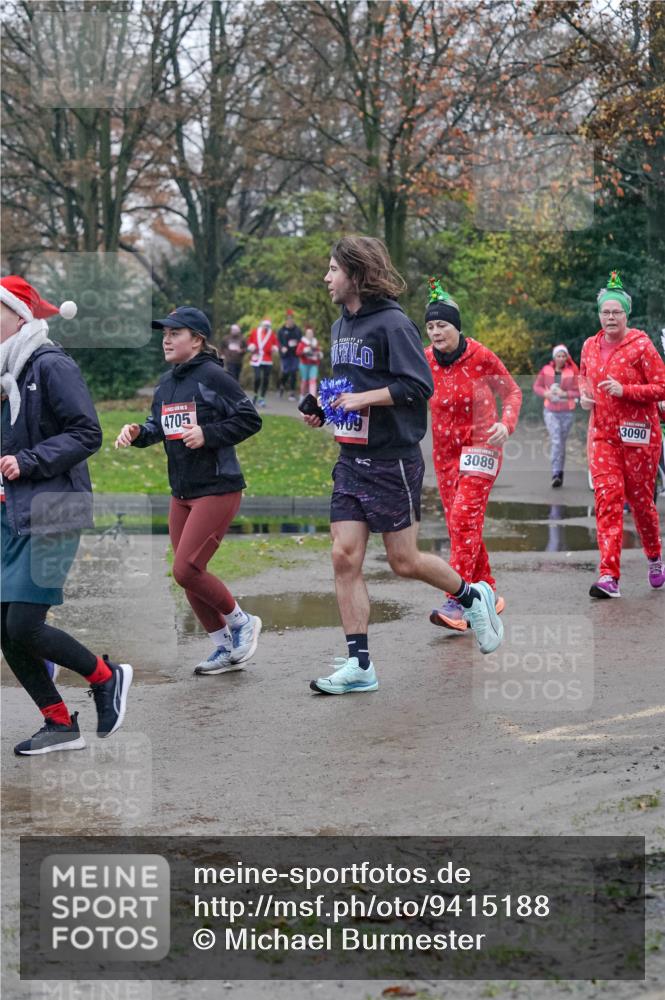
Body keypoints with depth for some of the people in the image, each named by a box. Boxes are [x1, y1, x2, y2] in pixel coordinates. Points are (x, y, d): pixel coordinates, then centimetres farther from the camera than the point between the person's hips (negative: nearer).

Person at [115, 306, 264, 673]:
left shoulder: (212, 376, -13)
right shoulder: (166, 383, 10)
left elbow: (249, 420, -13)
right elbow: (158, 426, 18)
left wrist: (207, 435, -20)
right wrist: (136, 432, -2)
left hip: (217, 489, -9)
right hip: (181, 493, 9)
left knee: (186, 570, -13)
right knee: (188, 576, 10)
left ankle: (241, 622, 10)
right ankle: (225, 648, 24)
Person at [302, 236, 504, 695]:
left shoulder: (393, 324, -14)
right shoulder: (341, 326, 13)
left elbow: (419, 385, -19)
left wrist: (364, 398, -21)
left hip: (392, 462, -8)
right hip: (351, 459, 8)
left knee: (404, 561, 1)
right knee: (345, 558, 0)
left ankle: (473, 597, 29)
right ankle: (359, 665, 3)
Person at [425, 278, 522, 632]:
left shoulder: (480, 356, -10)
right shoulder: (425, 360, -2)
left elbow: (512, 391, 0)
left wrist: (506, 424, -16)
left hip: (480, 445, -5)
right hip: (445, 450, 5)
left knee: (464, 517, -17)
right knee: (459, 524, 7)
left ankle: (457, 602, -22)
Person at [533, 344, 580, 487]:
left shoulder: (572, 372, -5)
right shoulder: (546, 370, -1)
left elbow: (579, 391, -6)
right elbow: (537, 386, 7)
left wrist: (565, 394, -21)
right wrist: (545, 393, -13)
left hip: (567, 412, 1)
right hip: (550, 411, 0)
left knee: (562, 442, 9)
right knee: (555, 441, -14)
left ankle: (560, 472, 23)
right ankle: (556, 474, -20)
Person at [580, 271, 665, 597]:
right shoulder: (590, 346, 8)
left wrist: (625, 390, -20)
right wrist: (584, 393, 5)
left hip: (638, 434, -3)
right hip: (603, 434, 4)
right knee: (607, 500, -8)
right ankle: (609, 576, -14)